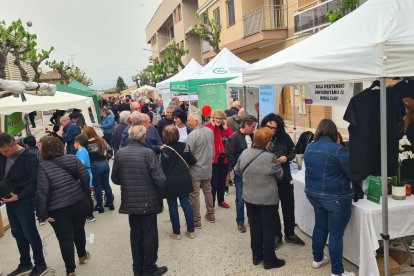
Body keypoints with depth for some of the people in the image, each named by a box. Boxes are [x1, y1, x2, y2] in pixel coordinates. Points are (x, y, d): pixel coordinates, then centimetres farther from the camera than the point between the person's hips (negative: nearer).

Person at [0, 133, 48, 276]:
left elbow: (34, 182, -16)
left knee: (30, 234, 2)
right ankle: (25, 264, 31)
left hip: (24, 202, -7)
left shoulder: (29, 157, -15)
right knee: (18, 235, 16)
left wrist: (18, 196, -22)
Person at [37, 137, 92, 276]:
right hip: (79, 202, 4)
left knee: (65, 239, 8)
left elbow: (42, 192, -14)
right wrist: (87, 196, 11)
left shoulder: (43, 167, -10)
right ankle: (82, 255, 45)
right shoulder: (72, 158, -1)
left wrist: (43, 213, -8)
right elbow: (85, 178, -2)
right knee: (79, 229, 25)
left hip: (58, 209, -3)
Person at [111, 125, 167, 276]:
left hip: (129, 201, 5)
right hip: (148, 201, -5)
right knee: (150, 235, 9)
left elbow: (115, 179, 7)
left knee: (135, 234, 17)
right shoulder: (148, 153, -16)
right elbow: (160, 179, -18)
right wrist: (160, 187, 4)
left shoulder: (119, 153, -2)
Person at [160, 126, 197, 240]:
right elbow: (193, 161, 1)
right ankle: (191, 231, 19)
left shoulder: (164, 151, -15)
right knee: (186, 204, 12)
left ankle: (176, 233, 18)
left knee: (173, 207, 9)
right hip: (184, 181, 4)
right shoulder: (183, 146, -5)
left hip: (170, 183, -4)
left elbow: (163, 169, -14)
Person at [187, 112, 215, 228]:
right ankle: (210, 214, 32)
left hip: (195, 169, -6)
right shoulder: (210, 131, -1)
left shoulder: (192, 135, -22)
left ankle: (196, 220, 11)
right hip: (208, 168, 7)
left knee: (194, 194, 4)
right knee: (208, 191, 19)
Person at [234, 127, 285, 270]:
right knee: (269, 229, 10)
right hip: (268, 199, -5)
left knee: (254, 226, 17)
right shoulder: (270, 157, -21)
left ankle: (256, 256, 31)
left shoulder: (244, 153, -6)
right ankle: (269, 260, 22)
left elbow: (237, 171, 7)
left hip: (249, 197, 5)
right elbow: (279, 174, -5)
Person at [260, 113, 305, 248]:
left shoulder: (284, 137, -7)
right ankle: (276, 236, 30)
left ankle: (290, 234, 35)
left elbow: (293, 152, 5)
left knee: (289, 207, 14)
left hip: (284, 178, 2)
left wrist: (286, 158, -15)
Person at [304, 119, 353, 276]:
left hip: (314, 194, 7)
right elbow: (352, 173, -12)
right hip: (336, 197, -6)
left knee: (320, 226, 22)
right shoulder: (337, 149, -19)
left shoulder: (309, 148, 2)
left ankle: (317, 259, 35)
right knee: (336, 233, 3)